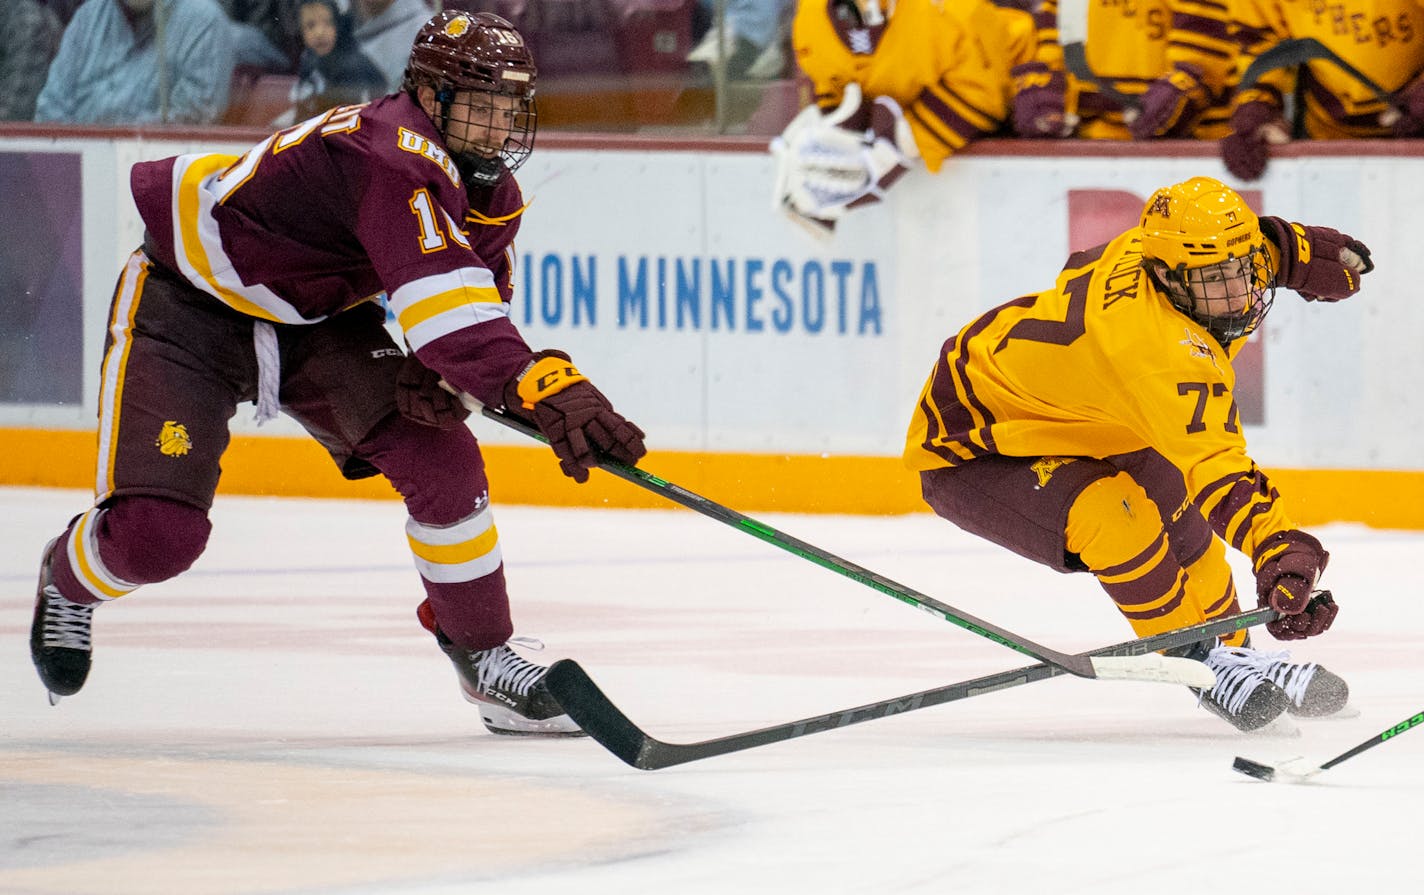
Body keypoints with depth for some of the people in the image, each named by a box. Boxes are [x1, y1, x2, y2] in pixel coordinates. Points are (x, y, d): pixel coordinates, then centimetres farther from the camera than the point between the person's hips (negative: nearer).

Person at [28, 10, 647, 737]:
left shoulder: (494, 196, -7)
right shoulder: (390, 154, -36)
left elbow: (478, 312, 5)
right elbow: (441, 297, -47)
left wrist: (435, 374, -18)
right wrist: (554, 393, -55)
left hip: (314, 319, 8)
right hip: (185, 306, -8)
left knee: (439, 454, -12)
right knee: (157, 533, -15)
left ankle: (483, 655, 3)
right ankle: (69, 577, 21)